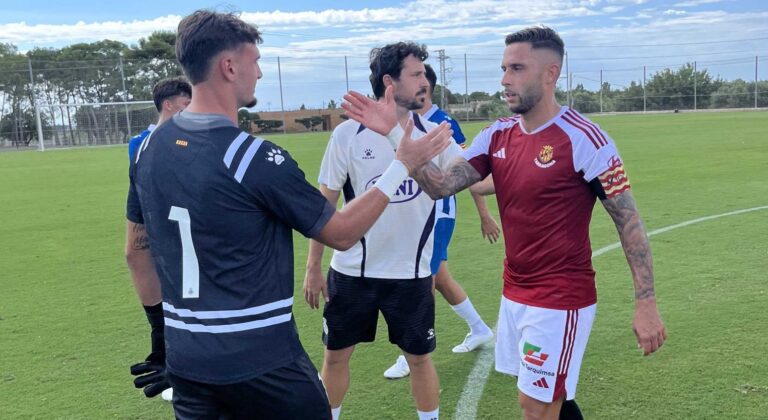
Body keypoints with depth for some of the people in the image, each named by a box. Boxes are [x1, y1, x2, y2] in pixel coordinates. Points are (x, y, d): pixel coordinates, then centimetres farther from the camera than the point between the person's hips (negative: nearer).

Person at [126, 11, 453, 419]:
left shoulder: (148, 147, 1)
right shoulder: (256, 158, -19)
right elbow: (341, 234, -10)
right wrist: (402, 164, -3)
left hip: (183, 360, 6)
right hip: (260, 364, -6)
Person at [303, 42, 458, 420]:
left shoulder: (434, 135, -4)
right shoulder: (348, 135, -8)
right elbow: (324, 204, -1)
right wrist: (313, 267, 1)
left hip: (411, 273, 1)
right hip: (351, 271, 0)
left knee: (419, 357, 13)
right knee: (335, 355, 14)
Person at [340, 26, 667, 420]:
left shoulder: (583, 138, -16)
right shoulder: (498, 135, 3)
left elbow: (628, 220, -13)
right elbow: (440, 184, -5)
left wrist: (646, 303, -15)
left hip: (561, 301, -6)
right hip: (515, 294, 6)